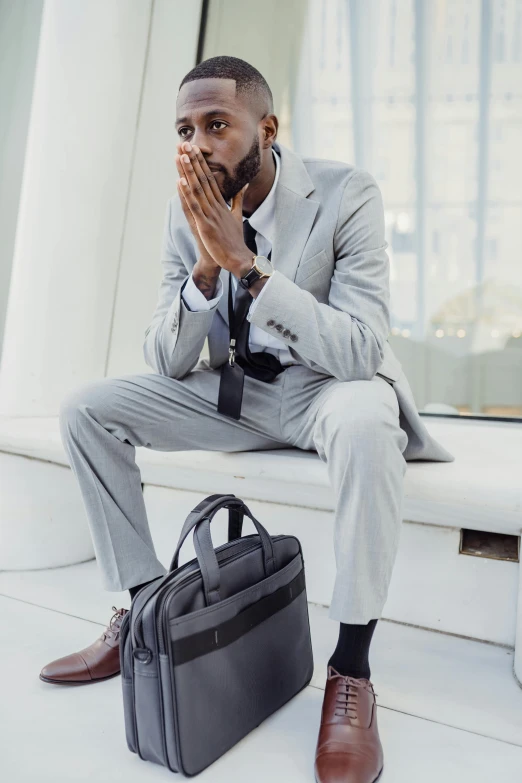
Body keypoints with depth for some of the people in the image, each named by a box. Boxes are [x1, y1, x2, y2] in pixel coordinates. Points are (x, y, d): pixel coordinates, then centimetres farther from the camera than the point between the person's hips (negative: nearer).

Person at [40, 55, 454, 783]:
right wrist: (206, 268, -23)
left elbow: (361, 352, -26)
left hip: (327, 386, -4)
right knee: (87, 408, -7)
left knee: (366, 422, -40)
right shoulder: (187, 209, -4)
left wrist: (247, 263, -30)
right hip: (236, 387, 5)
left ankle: (351, 667, -20)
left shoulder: (346, 195, -17)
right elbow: (167, 363, -6)